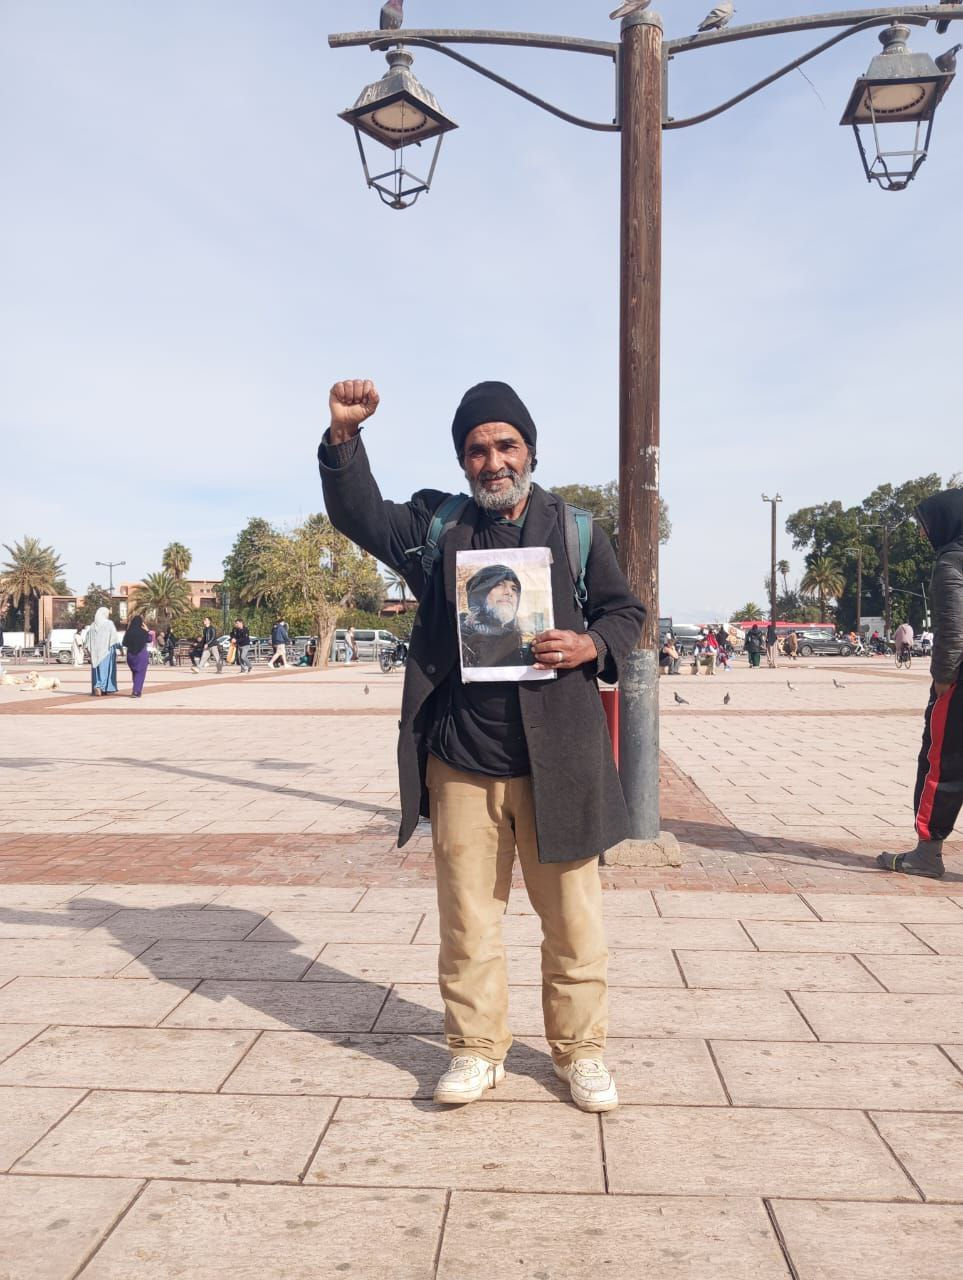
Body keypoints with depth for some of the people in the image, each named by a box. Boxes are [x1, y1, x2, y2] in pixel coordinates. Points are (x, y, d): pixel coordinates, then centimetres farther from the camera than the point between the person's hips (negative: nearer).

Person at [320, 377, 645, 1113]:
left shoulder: (574, 529, 5)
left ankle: (581, 1051, 26)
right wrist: (344, 437, -19)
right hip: (462, 762, 1)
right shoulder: (436, 525, 8)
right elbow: (362, 517, -4)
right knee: (467, 918, 10)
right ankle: (477, 1050, 26)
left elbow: (627, 611, 10)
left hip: (557, 761, -1)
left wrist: (593, 646, -11)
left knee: (573, 916, 8)